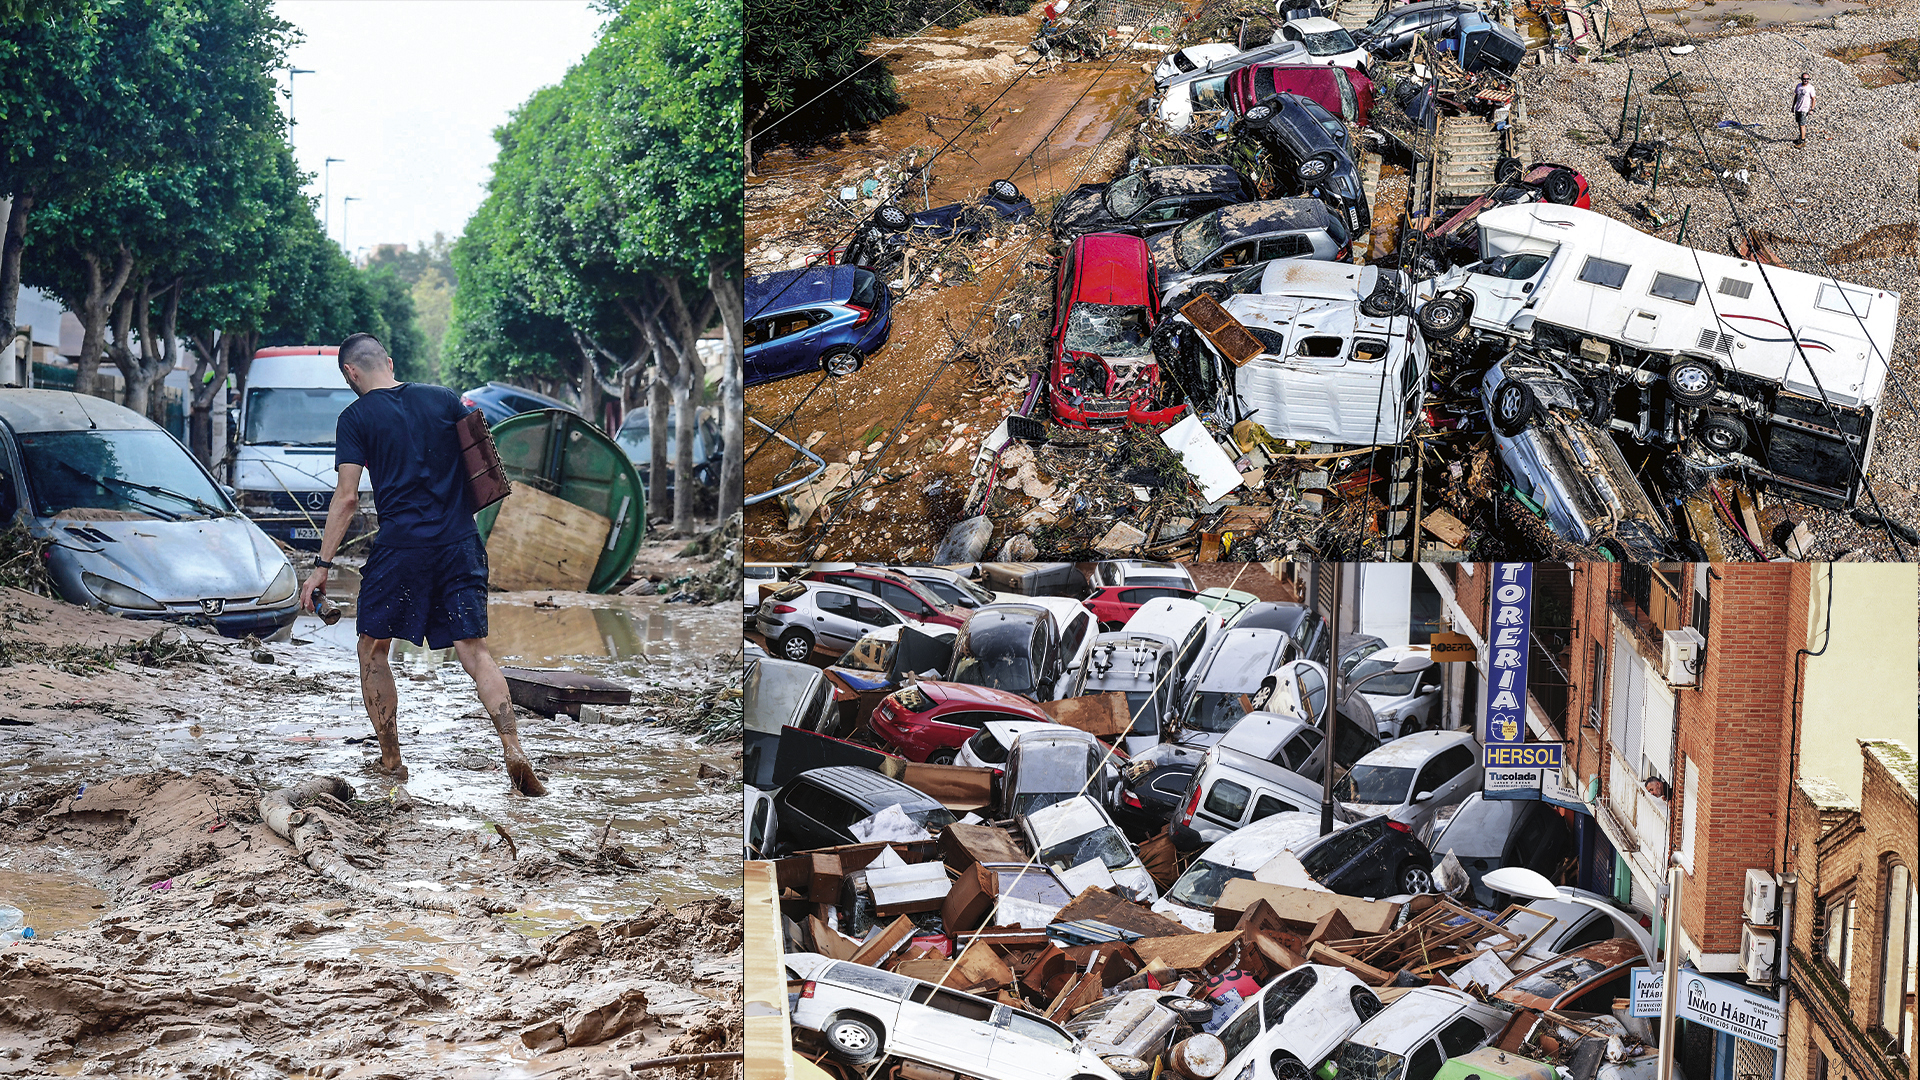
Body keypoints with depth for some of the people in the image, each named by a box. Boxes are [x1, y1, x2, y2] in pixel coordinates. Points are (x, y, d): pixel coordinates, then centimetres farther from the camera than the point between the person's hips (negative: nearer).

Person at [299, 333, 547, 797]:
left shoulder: (356, 417, -1)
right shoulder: (444, 399, 9)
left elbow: (346, 498, -6)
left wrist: (322, 566, -3)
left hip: (400, 546, -3)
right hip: (461, 544, 3)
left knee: (373, 650, 14)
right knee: (474, 649, 2)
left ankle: (390, 762, 15)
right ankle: (513, 750, -16)